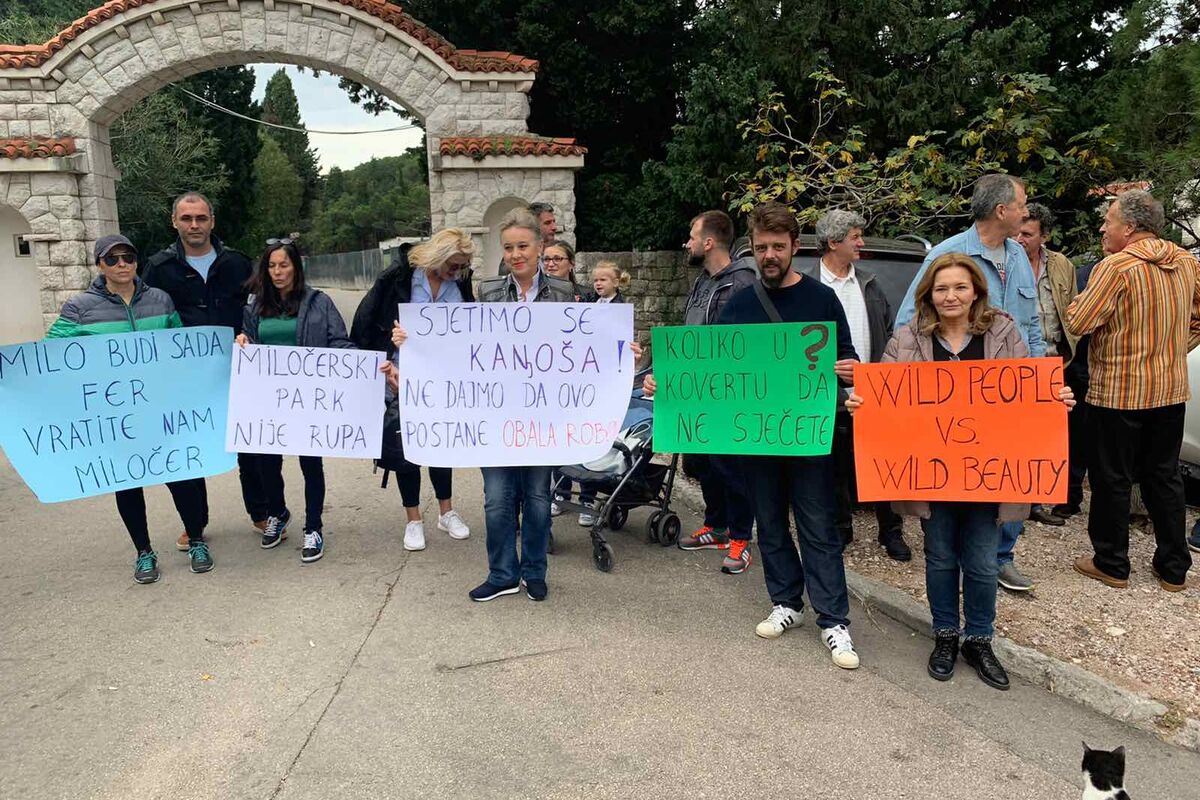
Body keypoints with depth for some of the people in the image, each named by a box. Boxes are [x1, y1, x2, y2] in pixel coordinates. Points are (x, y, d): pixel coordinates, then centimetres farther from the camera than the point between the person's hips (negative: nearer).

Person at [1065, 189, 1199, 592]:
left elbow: (1077, 322, -19)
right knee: (1164, 476, 16)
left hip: (1119, 392, -7)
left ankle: (1111, 563, 16)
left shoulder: (1116, 266, -18)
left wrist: (1080, 299, 0)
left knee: (1112, 479, 6)